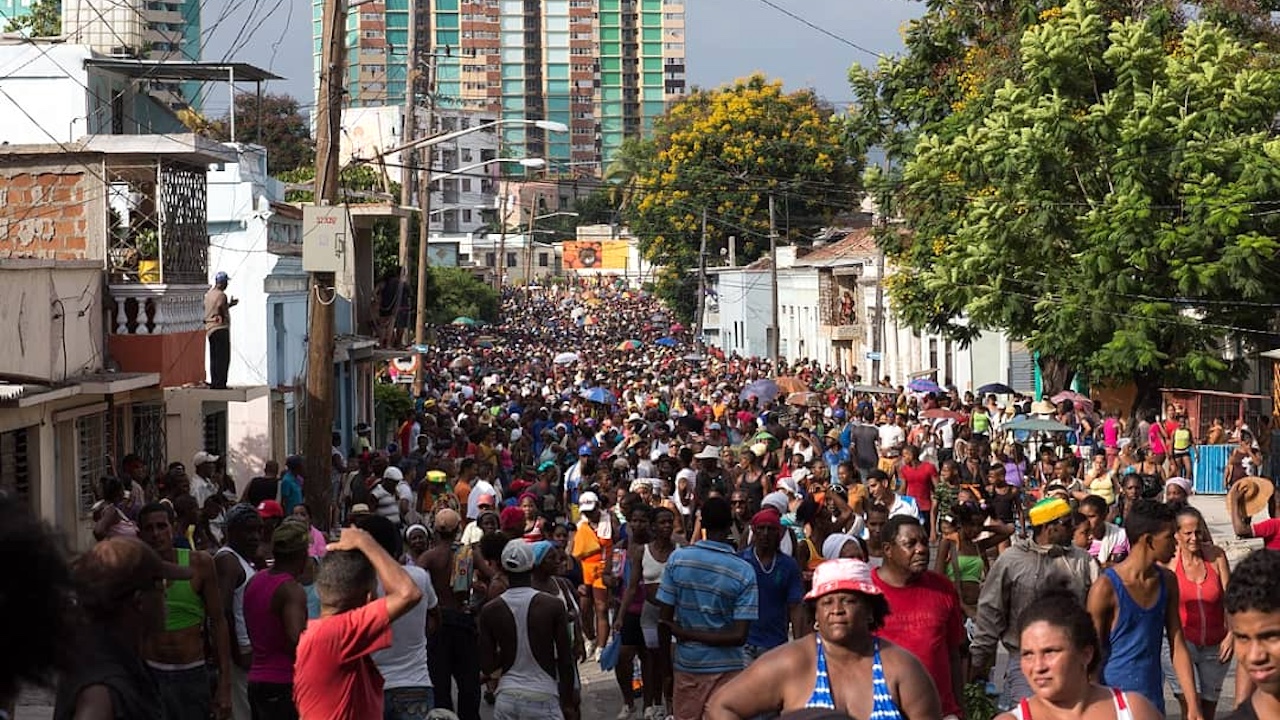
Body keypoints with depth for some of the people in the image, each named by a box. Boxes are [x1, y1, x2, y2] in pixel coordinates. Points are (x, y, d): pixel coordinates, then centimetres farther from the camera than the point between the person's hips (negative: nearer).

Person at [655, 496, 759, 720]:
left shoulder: (677, 559, -7)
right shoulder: (744, 572, -10)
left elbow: (665, 619, -5)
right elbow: (739, 636, -15)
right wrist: (689, 634, -8)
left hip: (685, 667, 2)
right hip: (725, 669, -2)